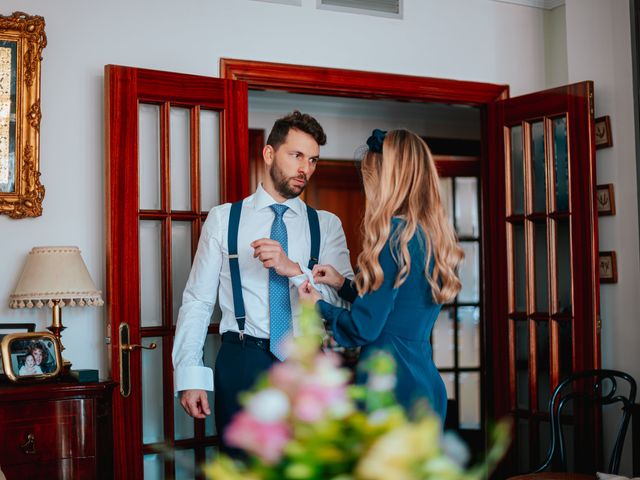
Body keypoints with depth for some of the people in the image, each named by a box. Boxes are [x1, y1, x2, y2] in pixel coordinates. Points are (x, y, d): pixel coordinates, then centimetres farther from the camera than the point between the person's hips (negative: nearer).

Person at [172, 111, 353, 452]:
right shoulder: (223, 219, 4)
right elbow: (197, 301, 0)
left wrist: (293, 269, -21)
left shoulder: (327, 225, 7)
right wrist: (190, 375, -8)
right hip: (243, 363, -1)